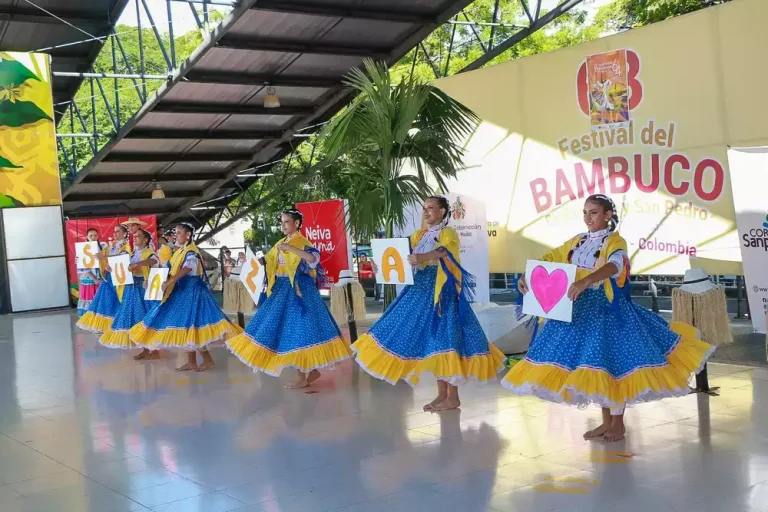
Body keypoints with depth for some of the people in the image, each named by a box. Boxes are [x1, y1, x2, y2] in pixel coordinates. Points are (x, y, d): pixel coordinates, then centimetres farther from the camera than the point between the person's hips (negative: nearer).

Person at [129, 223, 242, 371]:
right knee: (185, 325, 9)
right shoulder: (180, 251, 15)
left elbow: (187, 269, -31)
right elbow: (173, 269, 18)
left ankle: (208, 359, -3)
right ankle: (191, 362, 15)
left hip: (191, 291, -9)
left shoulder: (191, 252, -14)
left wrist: (169, 282, -40)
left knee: (190, 323, -11)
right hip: (182, 291, 9)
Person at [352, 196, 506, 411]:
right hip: (422, 290, 7)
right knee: (431, 341, 7)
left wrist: (423, 257, -48)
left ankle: (453, 397, 1)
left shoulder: (448, 233, -5)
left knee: (443, 339, -8)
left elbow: (443, 250, -27)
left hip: (441, 292, -7)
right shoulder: (419, 235, 16)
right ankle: (441, 394, 17)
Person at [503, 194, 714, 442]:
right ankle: (606, 421, 26)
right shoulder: (577, 241, 9)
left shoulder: (615, 241, -11)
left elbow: (614, 266, -31)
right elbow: (550, 258, 10)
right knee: (595, 363, 12)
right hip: (582, 308, 6)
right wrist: (526, 275, -8)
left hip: (607, 309, -6)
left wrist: (585, 281, -47)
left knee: (612, 361, 0)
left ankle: (618, 423, 18)